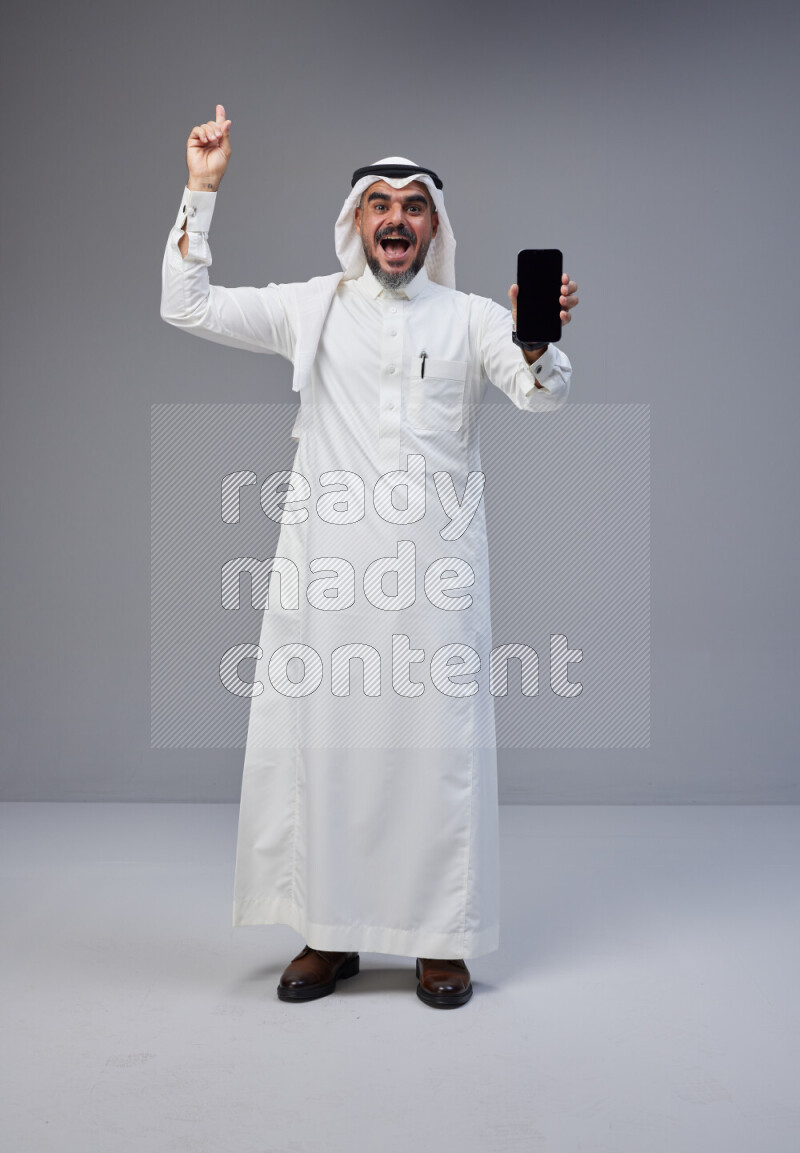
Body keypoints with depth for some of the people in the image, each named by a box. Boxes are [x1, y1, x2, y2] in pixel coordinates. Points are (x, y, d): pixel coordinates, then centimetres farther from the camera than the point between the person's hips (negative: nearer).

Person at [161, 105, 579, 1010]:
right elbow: (186, 307, 8)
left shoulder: (472, 318, 9)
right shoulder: (311, 307, 11)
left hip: (435, 563, -1)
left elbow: (542, 393, -5)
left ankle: (441, 940, 14)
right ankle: (329, 934, 17)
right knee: (317, 737, 3)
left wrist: (538, 338, -27)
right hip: (325, 562, 1)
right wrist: (201, 192, 2)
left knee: (436, 741, 1)